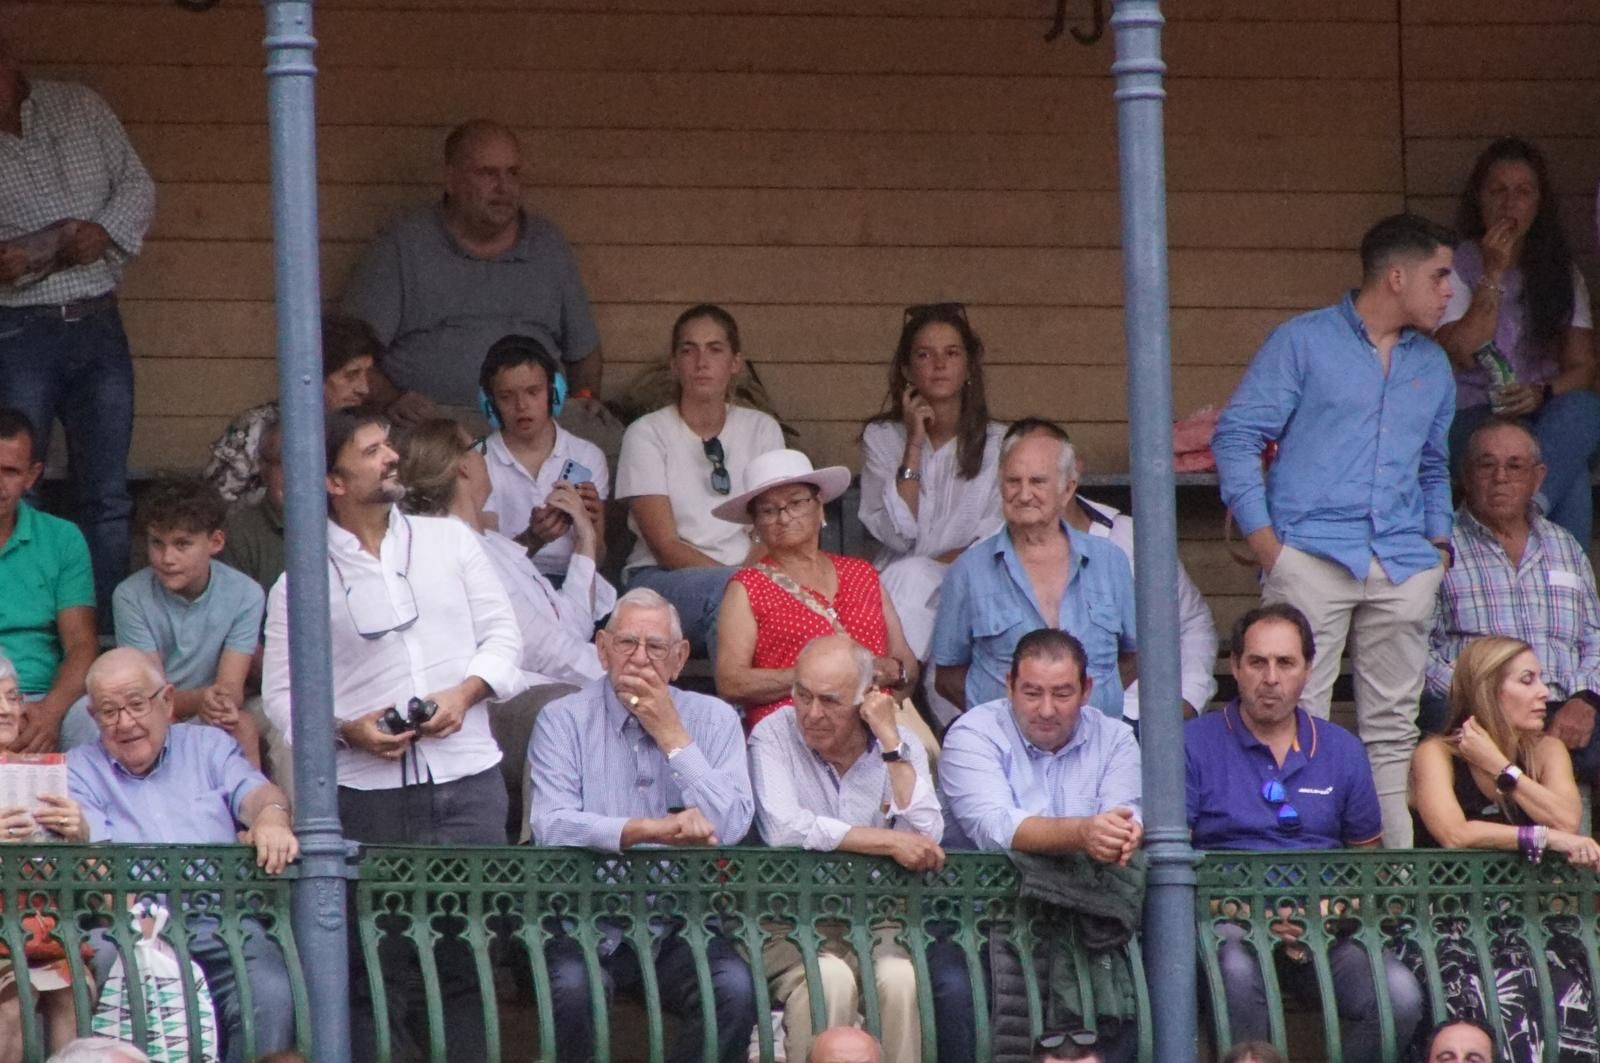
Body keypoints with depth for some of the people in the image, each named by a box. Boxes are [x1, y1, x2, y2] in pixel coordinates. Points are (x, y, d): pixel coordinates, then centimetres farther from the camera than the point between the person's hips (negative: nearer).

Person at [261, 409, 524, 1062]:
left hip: (467, 782, 2)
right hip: (368, 794, -2)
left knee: (469, 957, 2)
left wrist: (465, 692, -7)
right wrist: (347, 731, -14)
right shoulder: (303, 581, 4)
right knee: (375, 964, -2)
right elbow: (281, 694, 2)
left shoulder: (450, 541, 11)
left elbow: (503, 635, 12)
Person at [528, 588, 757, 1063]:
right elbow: (552, 826, -13)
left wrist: (671, 734, -8)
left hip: (682, 924, 1)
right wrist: (654, 830, -22)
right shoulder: (563, 721, 4)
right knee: (571, 987, -33)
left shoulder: (714, 720, 9)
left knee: (734, 987, -28)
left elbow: (729, 827, -7)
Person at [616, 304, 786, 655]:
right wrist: (736, 578, -20)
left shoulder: (762, 429, 14)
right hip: (661, 580, -2)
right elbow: (665, 546, -6)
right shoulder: (647, 433, 3)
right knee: (722, 588, -38)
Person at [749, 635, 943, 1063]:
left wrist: (891, 742, -9)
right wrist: (889, 842, -18)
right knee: (830, 979, -33)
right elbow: (783, 828, -20)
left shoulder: (901, 745, 6)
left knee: (900, 978, -30)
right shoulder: (773, 735, -2)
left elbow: (925, 838, -9)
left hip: (879, 919, 2)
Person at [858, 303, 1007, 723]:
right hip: (900, 589, 0)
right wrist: (914, 446, -8)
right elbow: (895, 535, -5)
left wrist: (940, 564, -15)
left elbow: (997, 538, 1)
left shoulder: (997, 442, 9)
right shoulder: (882, 438, 8)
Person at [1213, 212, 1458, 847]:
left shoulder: (1433, 366, 20)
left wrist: (1438, 545, 13)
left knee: (1393, 726, 4)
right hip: (1312, 553, -5)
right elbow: (1235, 437, 0)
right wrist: (1265, 543, -8)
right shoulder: (1303, 343, 3)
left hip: (1404, 567, 5)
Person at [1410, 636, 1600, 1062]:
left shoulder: (1547, 751, 14)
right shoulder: (1436, 754, 1)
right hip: (1452, 925, -4)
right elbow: (1452, 834, -18)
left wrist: (1499, 767, -4)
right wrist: (1544, 838, -16)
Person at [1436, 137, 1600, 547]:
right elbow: (1462, 352, -8)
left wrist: (1543, 392, -14)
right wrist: (1493, 274, -9)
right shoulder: (1456, 267, 7)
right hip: (1473, 418, -3)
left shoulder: (1561, 273, 18)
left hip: (1547, 414, 3)